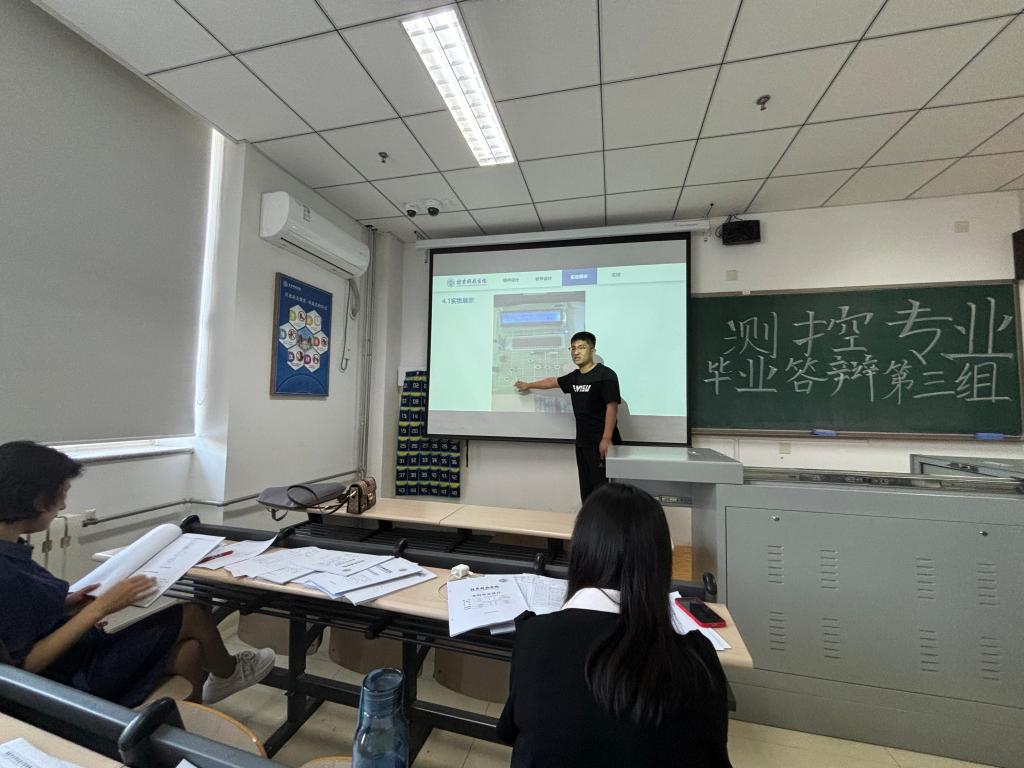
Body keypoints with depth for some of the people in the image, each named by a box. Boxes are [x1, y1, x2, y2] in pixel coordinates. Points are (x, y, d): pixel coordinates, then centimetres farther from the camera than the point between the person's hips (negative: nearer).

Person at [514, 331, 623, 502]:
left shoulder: (605, 375, -9)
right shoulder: (574, 377, 13)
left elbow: (612, 407, -15)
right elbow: (552, 381, 29)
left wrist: (606, 439, -21)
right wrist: (528, 385, 42)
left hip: (601, 442, -7)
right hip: (582, 442, 7)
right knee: (586, 491, 9)